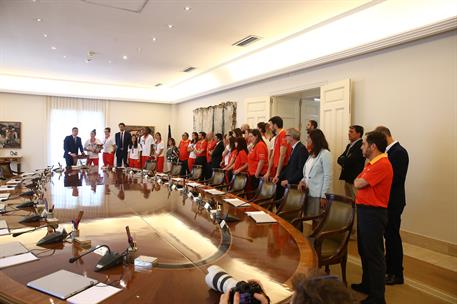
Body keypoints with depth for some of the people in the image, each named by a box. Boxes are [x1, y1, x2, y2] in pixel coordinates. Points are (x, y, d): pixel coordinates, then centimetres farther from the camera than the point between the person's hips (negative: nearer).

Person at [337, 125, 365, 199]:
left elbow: (349, 161, -23)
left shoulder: (361, 146, -15)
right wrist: (345, 160, -11)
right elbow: (339, 159, 10)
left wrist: (343, 159, -2)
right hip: (347, 179, 9)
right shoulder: (349, 145, 15)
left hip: (355, 180, -9)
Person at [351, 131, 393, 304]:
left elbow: (358, 184, -18)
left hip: (373, 213, -10)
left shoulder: (382, 164, -19)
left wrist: (358, 181, 1)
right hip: (365, 210, 10)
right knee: (364, 251, 20)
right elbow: (358, 183, 17)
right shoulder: (372, 163, 14)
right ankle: (367, 284, 36)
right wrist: (360, 182, -3)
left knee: (374, 254, -1)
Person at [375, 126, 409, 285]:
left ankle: (397, 274, 16)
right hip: (388, 200, 9)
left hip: (393, 202, -9)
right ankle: (389, 267, 34)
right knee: (389, 234, 19)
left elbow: (395, 178, -25)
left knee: (393, 235, 1)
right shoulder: (390, 151, 10)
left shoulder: (399, 152, -18)